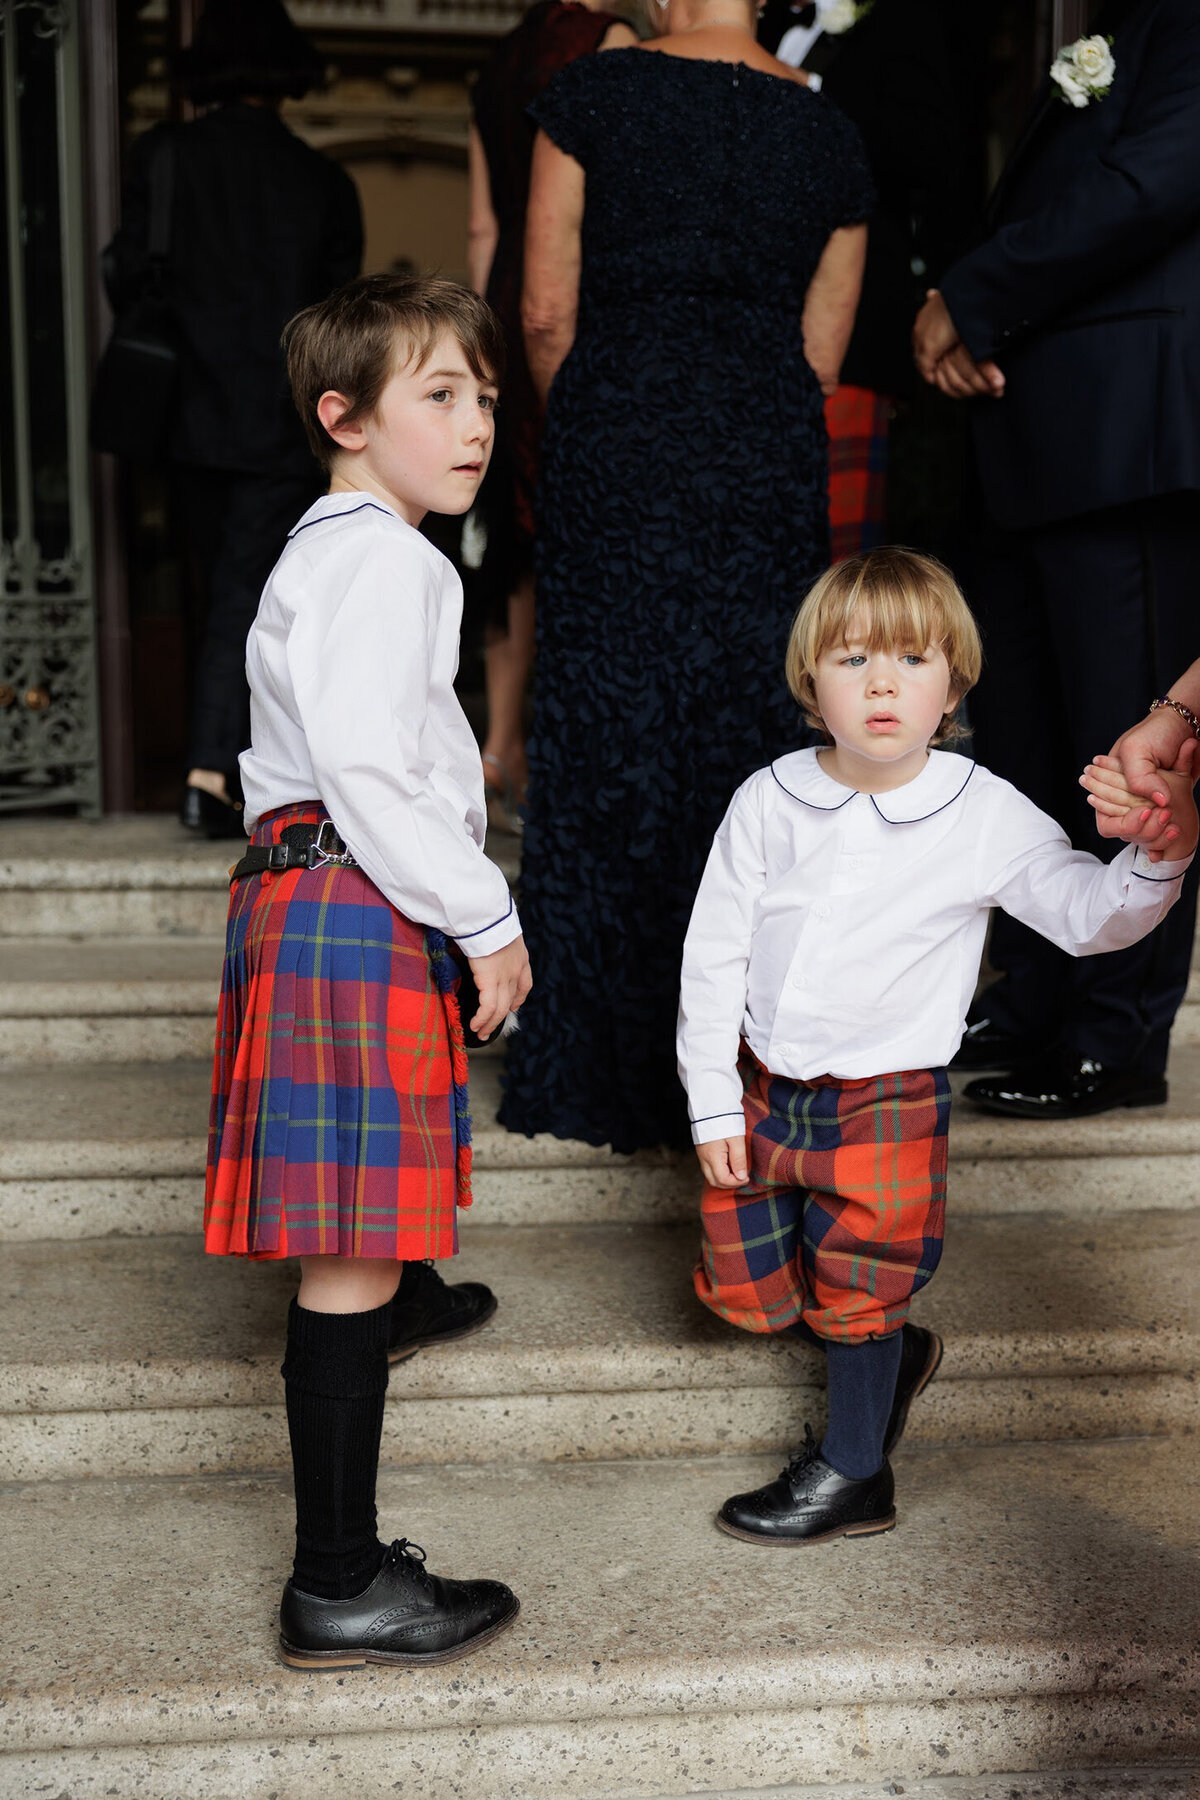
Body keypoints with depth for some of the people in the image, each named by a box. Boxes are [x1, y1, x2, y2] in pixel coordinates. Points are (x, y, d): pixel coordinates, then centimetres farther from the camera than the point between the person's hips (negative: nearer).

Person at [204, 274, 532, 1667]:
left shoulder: (327, 552, 24)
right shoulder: (378, 559, -10)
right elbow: (367, 769, -20)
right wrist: (488, 920, -12)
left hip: (314, 900, 11)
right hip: (354, 914, -11)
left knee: (351, 1261, 12)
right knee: (356, 1263, -5)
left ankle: (341, 1566, 21)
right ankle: (340, 1593, 5)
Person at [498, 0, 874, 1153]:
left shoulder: (591, 94, 0)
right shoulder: (827, 134, 8)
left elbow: (546, 311, -2)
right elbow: (818, 355, 8)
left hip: (614, 451, -2)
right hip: (769, 471, 2)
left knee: (605, 741, 4)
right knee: (750, 736, 8)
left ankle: (602, 1070, 11)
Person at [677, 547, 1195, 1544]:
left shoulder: (987, 817, -12)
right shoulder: (769, 800, -7)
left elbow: (1089, 915, -15)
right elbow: (714, 950, -2)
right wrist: (713, 1100, -2)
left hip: (888, 1100, -3)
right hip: (763, 1087, 4)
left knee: (856, 1291, 9)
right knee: (746, 1287, 14)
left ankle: (853, 1474, 33)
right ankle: (898, 1350, 39)